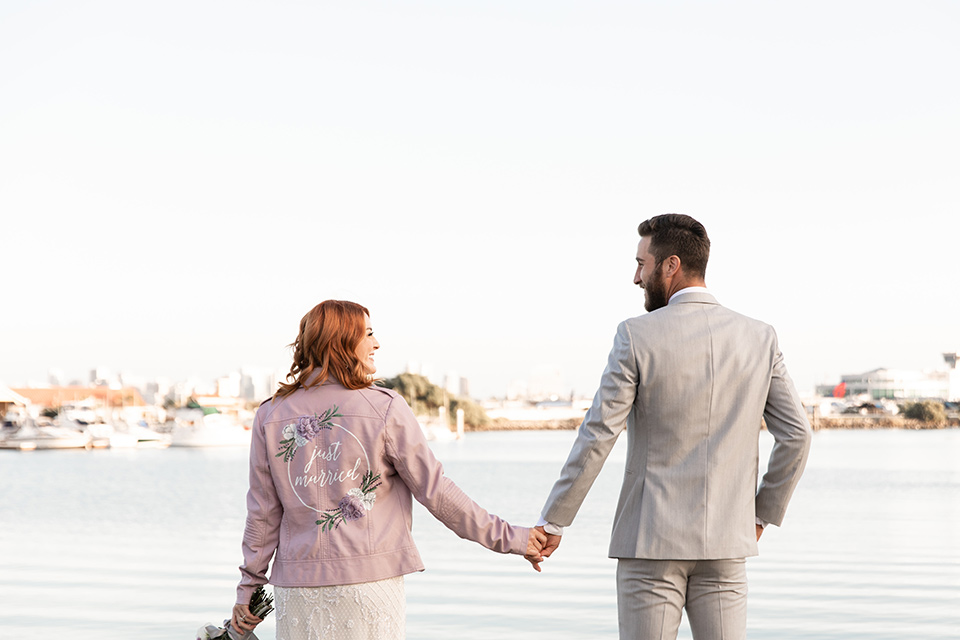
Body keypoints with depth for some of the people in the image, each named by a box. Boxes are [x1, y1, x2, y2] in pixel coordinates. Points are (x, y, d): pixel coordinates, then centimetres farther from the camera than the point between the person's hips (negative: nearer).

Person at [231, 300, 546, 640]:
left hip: (297, 586, 3)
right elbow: (435, 491, -5)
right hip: (370, 581, -3)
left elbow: (263, 512, 6)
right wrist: (508, 537, 2)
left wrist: (249, 586, 15)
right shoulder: (384, 408, -6)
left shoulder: (270, 416, 3)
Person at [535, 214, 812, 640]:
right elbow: (795, 436, 2)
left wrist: (552, 521, -3)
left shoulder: (637, 337, -9)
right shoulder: (759, 338, 3)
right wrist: (762, 513, 14)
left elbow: (597, 437, -11)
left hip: (651, 540, -3)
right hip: (725, 541, 4)